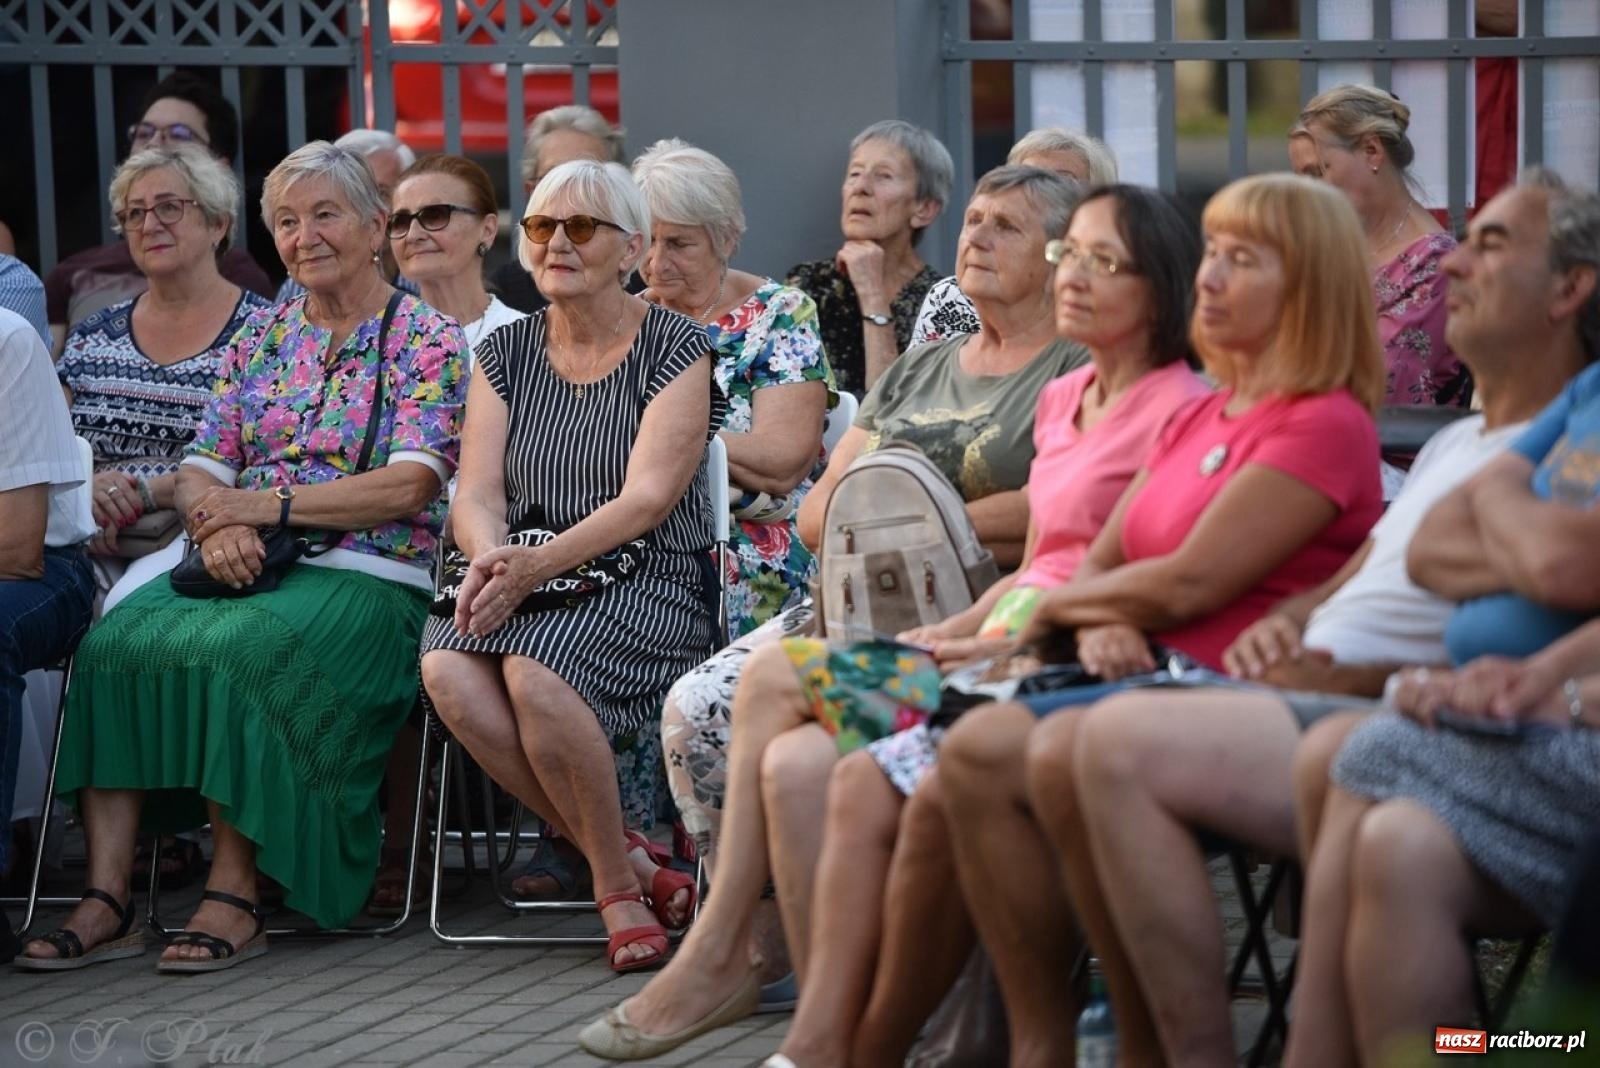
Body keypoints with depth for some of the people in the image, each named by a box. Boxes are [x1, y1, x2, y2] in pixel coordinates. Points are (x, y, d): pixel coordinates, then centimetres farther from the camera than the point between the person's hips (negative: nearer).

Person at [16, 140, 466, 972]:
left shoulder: (426, 340, 2)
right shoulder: (261, 336, 19)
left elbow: (410, 486, -10)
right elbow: (201, 469, 13)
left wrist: (267, 505, -15)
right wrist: (215, 522, -12)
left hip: (365, 580, -5)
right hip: (246, 567, 5)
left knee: (237, 652, -36)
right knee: (115, 643, -24)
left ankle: (235, 895, -30)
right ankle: (106, 899, -28)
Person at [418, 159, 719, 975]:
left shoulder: (675, 349, -1)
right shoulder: (505, 355, 15)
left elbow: (645, 498, -11)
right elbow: (478, 492, 6)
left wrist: (536, 566, -23)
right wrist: (489, 556, -18)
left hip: (647, 582, -4)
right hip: (525, 585, 5)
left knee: (535, 671, -35)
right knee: (448, 670, -29)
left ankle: (618, 877, -13)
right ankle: (627, 865, -16)